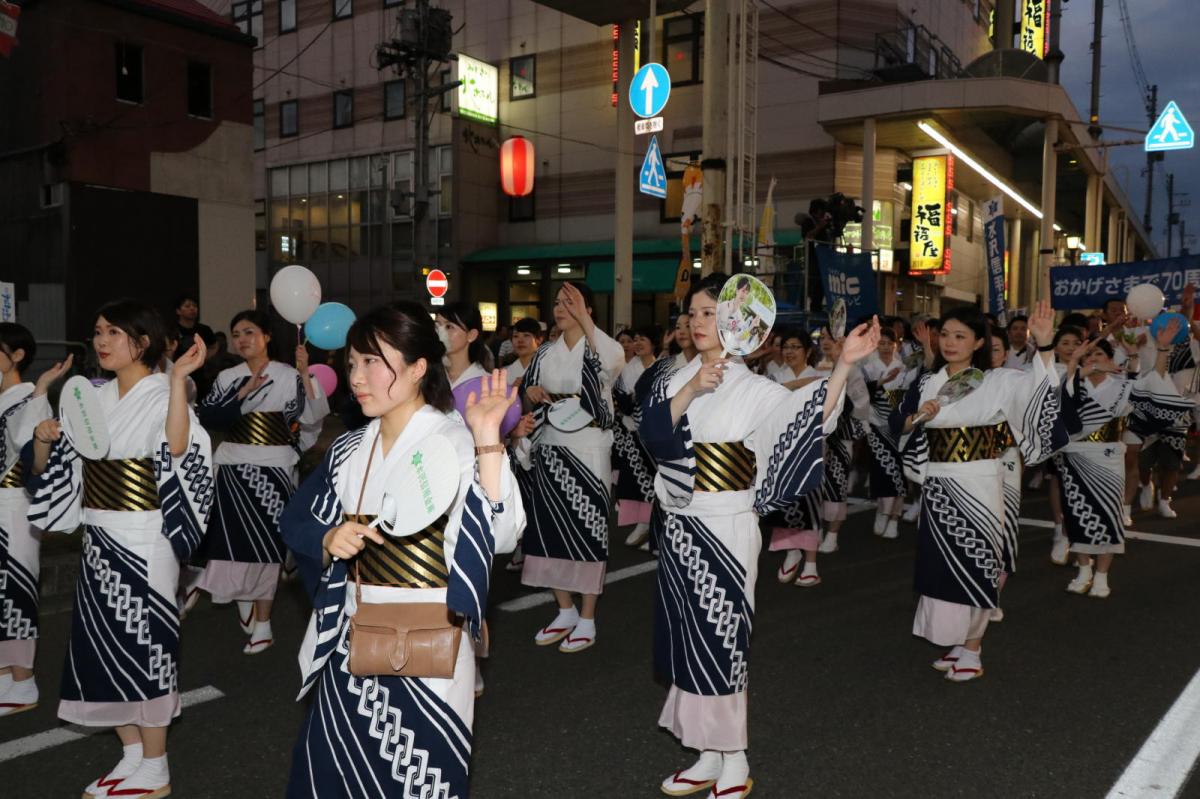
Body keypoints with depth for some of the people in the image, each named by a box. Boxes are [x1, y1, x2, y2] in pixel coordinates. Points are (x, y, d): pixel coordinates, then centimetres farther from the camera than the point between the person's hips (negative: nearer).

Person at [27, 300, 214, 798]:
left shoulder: (162, 396, -10)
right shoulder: (92, 399, 9)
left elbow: (177, 448, -31)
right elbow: (50, 471, 12)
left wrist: (178, 379, -37)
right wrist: (43, 442, -8)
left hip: (144, 545, -7)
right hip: (98, 542, 7)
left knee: (143, 643, 1)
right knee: (102, 646, 12)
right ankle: (132, 757, 29)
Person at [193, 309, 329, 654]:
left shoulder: (287, 376, -2)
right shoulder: (228, 377, 7)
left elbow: (312, 417, -14)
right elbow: (206, 416, -5)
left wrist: (305, 374, -22)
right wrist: (243, 393, -12)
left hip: (272, 470, -3)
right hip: (233, 469, 3)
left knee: (265, 545, 1)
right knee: (236, 541, 2)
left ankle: (262, 624, 12)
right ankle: (245, 607, 26)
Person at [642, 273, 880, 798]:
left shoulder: (751, 389, -5)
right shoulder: (673, 381, 7)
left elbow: (814, 414, -19)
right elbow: (653, 434, -9)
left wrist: (845, 364, -30)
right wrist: (691, 391, -22)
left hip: (725, 530, -5)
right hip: (679, 529, 5)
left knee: (720, 640, 1)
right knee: (689, 641, 10)